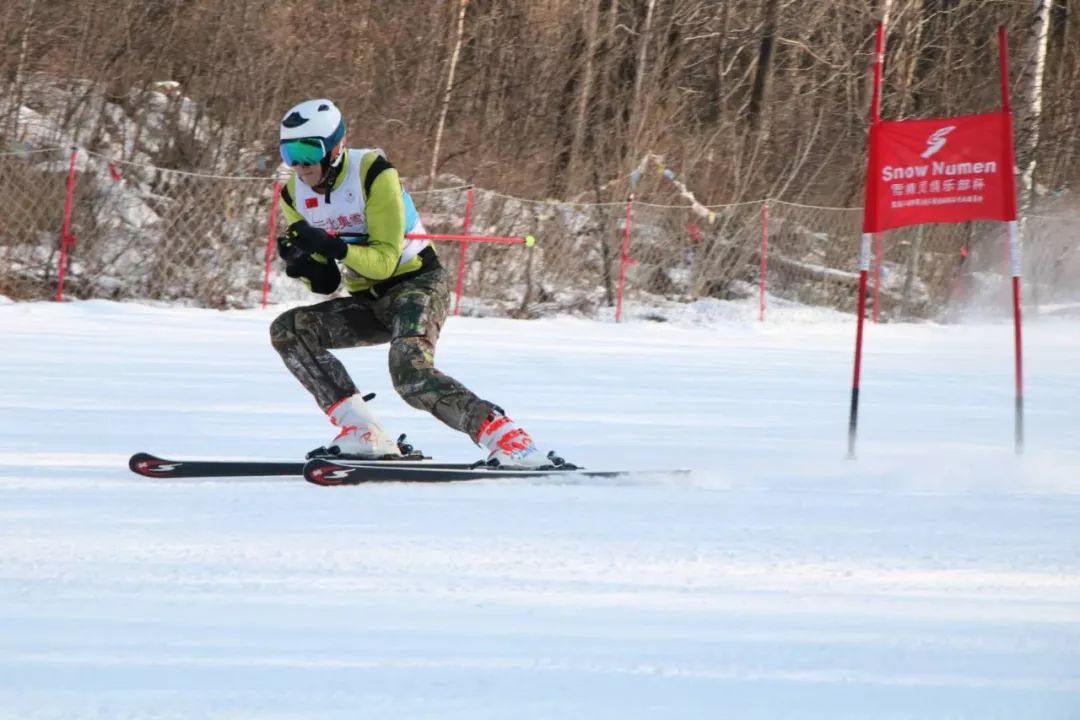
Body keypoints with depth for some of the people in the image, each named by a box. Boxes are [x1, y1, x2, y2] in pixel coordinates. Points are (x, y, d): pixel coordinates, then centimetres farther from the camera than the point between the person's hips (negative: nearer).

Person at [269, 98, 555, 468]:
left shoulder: (372, 174, -19)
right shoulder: (295, 195, 0)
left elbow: (385, 260, -23)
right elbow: (327, 282, 4)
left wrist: (330, 245, -37)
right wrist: (303, 264, -19)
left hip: (416, 283, -7)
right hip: (368, 301, 7)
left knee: (411, 375, -32)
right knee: (287, 331, -13)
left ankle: (506, 439, -31)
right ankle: (363, 434, -18)